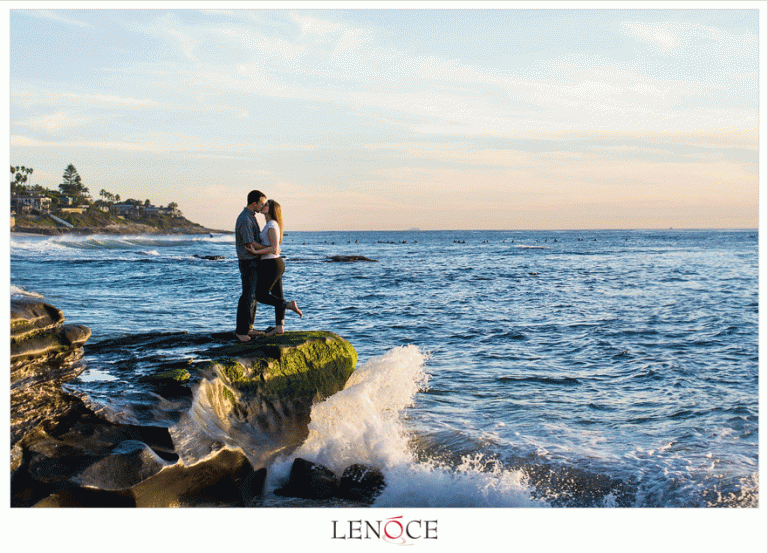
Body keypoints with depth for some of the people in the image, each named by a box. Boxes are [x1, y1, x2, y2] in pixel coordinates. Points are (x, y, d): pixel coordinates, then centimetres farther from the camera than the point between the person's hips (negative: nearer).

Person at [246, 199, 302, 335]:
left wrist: (256, 252, -23)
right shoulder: (271, 225, 15)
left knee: (261, 296, -5)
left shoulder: (272, 226, -15)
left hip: (271, 265, -10)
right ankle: (279, 327, 9)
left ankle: (290, 305, -8)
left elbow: (274, 248, -21)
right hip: (277, 263, 10)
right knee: (277, 296, 8)